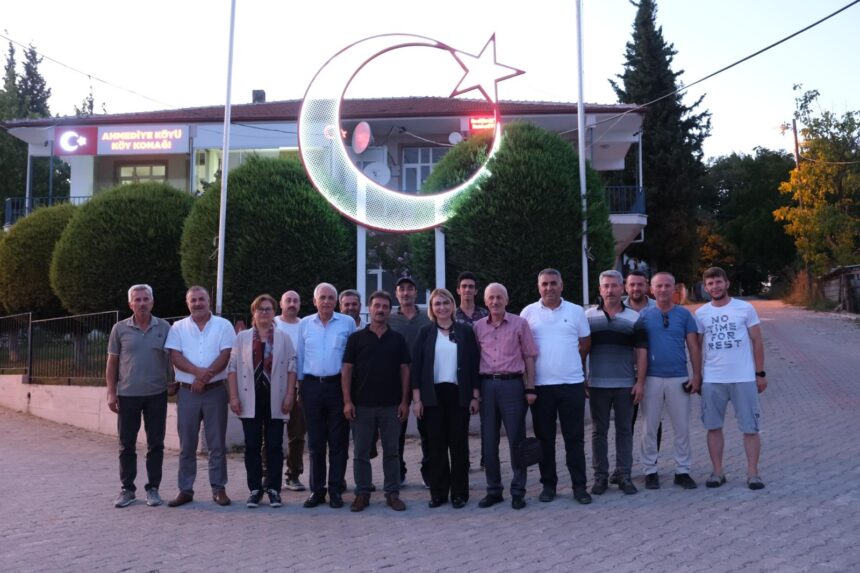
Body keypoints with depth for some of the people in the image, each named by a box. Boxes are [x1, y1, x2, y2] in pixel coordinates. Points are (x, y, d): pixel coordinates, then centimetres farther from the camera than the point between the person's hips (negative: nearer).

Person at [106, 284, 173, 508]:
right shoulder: (120, 329, 1)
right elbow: (112, 363, 4)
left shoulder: (164, 328, 0)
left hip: (156, 395, 0)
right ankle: (127, 489, 18)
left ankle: (153, 488, 15)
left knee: (156, 444, 5)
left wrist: (173, 382, -2)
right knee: (126, 444, 7)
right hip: (127, 395, 0)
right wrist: (111, 392, -1)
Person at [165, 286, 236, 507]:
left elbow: (226, 354, -6)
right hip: (187, 391, 1)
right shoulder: (178, 327, 6)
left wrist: (205, 377, -17)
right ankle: (185, 490, 14)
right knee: (187, 444, 6)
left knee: (217, 443, 3)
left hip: (216, 390, -1)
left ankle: (218, 488, 10)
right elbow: (175, 356, -4)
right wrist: (199, 372, -20)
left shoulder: (223, 325, 2)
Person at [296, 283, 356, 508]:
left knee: (338, 441, 3)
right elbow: (299, 356, 11)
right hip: (312, 386, 2)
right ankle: (316, 490, 16)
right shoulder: (304, 324, 7)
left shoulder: (348, 323, 1)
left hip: (338, 385, -2)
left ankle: (336, 490, 11)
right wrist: (299, 386, 9)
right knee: (315, 442, 8)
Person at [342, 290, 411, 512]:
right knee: (361, 452, 6)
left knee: (391, 451, 6)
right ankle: (362, 493, 17)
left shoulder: (397, 338, 6)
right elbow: (347, 370, 1)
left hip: (391, 405, 1)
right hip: (362, 404, 0)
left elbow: (404, 370, 5)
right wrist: (347, 401, -7)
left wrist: (404, 401, -2)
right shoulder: (356, 338, 3)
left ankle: (392, 493, 15)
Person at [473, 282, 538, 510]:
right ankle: (493, 490, 19)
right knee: (488, 440, 7)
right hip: (487, 384, 3)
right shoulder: (479, 326, 8)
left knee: (516, 439, 2)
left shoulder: (519, 323, 0)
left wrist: (530, 388, -4)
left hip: (512, 383, -3)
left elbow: (529, 356, 1)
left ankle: (518, 491, 13)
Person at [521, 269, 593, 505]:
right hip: (540, 385, 0)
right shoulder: (528, 312, 3)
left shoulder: (576, 311, 4)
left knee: (575, 437, 4)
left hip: (572, 383, 0)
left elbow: (586, 343, 12)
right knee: (544, 438, 8)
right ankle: (548, 484, 19)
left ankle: (579, 485, 12)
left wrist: (571, 364, 8)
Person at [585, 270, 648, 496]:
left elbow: (641, 351, 2)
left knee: (624, 430, 6)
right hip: (597, 384, 0)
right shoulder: (588, 316, 4)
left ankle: (624, 475, 14)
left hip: (626, 385, 0)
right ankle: (600, 476, 13)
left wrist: (640, 382, -5)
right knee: (599, 431, 5)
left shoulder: (634, 318, 4)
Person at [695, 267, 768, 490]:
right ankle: (718, 471, 17)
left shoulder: (745, 308, 0)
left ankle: (752, 472, 11)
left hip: (744, 378, -2)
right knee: (713, 427, 7)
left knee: (750, 428, 2)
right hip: (712, 380, 2)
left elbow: (757, 342, 3)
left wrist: (760, 373, 0)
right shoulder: (701, 314, 6)